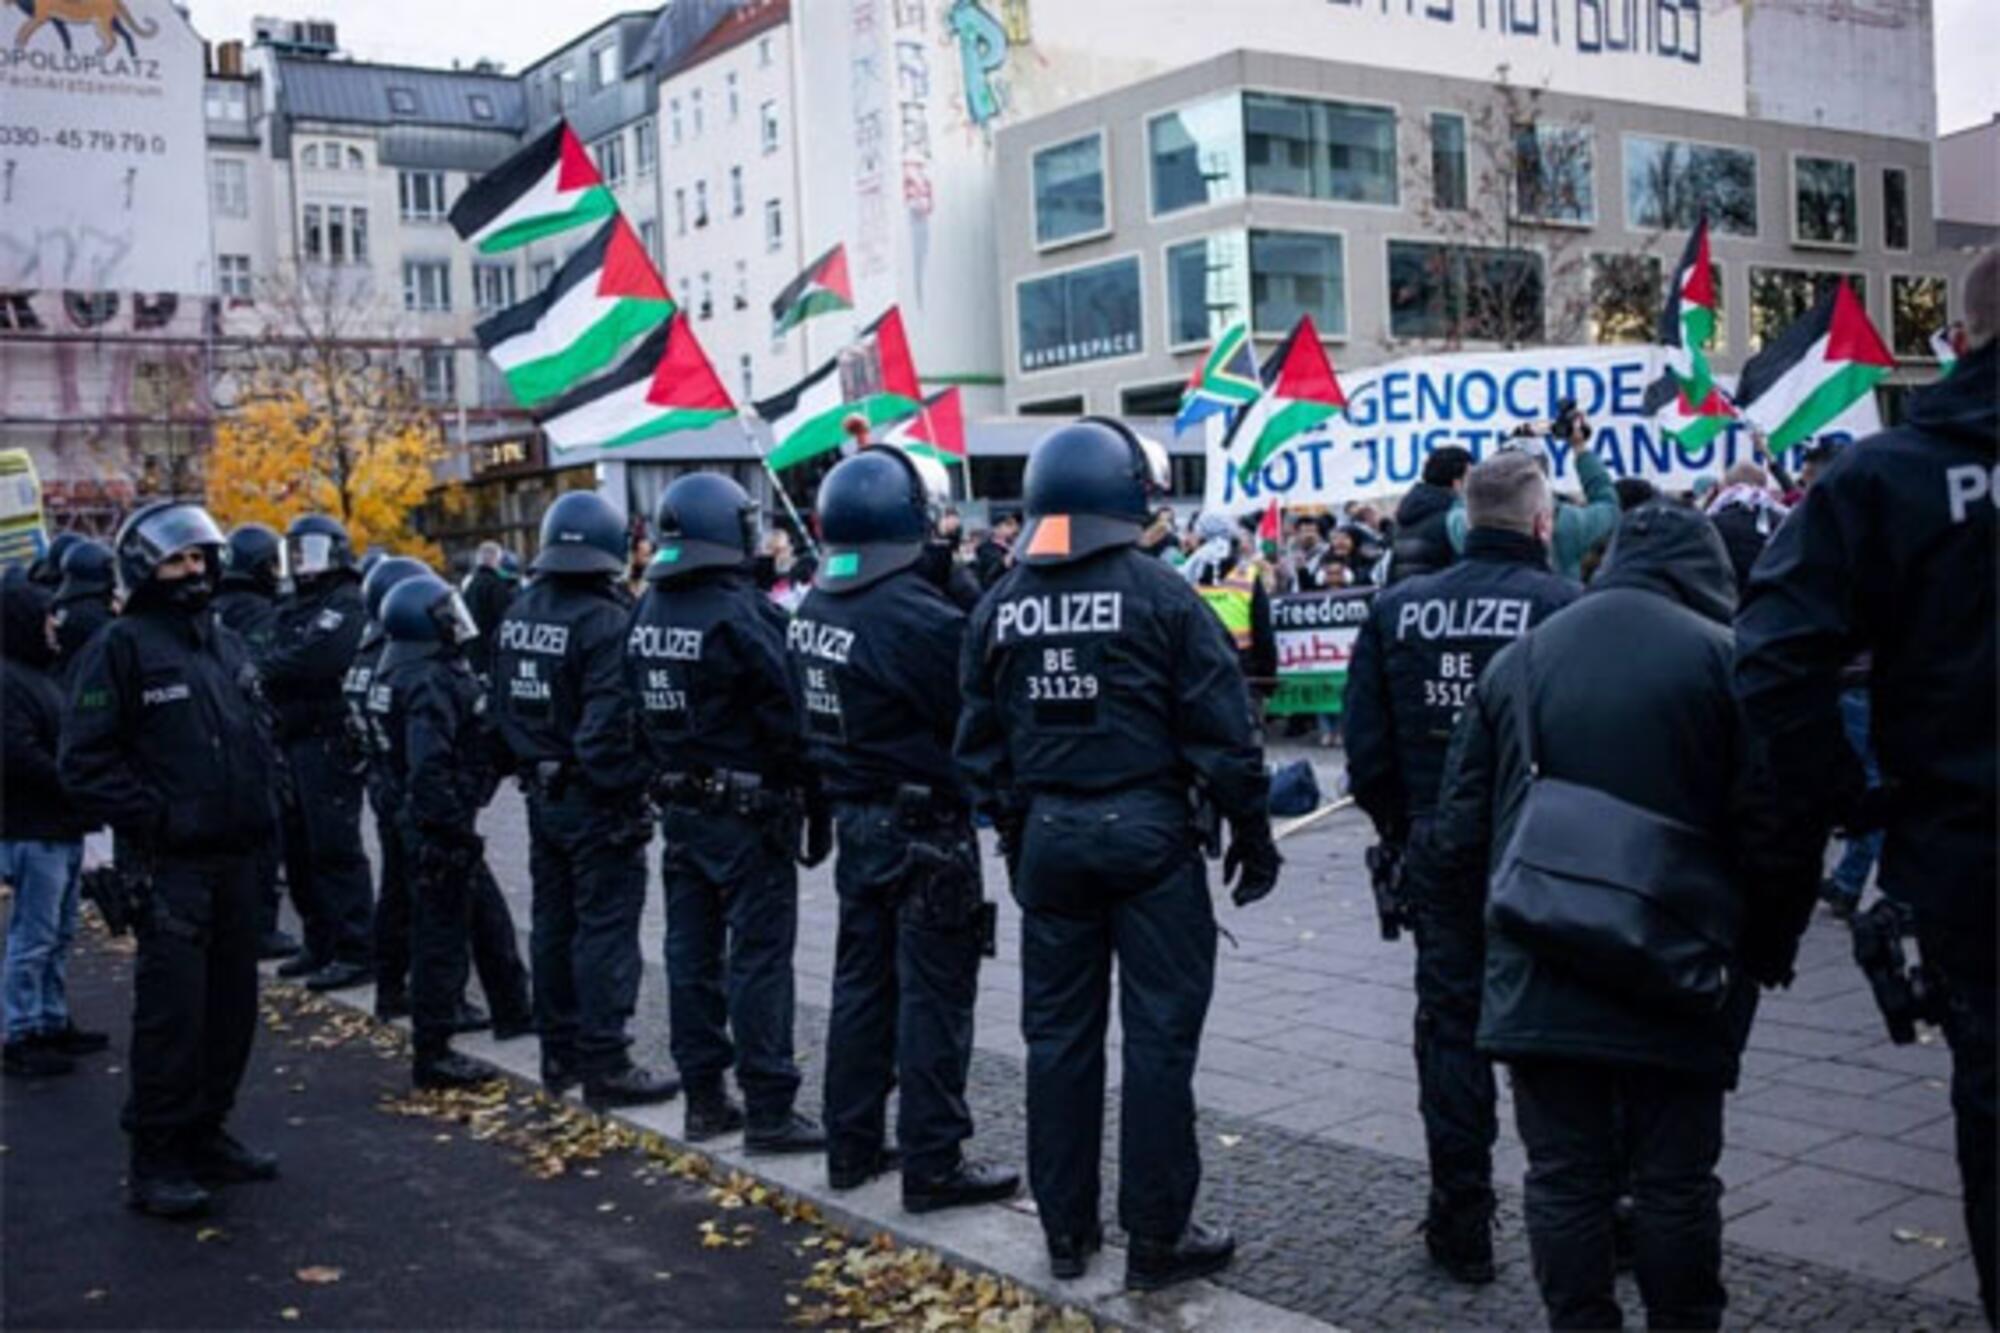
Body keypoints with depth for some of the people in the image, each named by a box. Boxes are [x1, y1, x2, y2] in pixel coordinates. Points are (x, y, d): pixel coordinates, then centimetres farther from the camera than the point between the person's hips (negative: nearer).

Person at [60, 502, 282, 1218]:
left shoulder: (225, 645, 16)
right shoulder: (120, 647, -7)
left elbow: (259, 735, 25)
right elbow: (85, 762, -11)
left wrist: (262, 809, 10)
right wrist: (156, 817, -17)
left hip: (235, 858, 7)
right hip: (169, 863, -7)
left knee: (231, 1004, 12)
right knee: (172, 1011, -7)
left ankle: (205, 1135, 26)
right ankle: (155, 1161, 3)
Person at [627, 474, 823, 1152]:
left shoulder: (646, 612, 6)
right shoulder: (740, 613, -17)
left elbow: (639, 713, 10)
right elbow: (785, 713, -17)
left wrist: (665, 776, 16)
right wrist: (807, 789, -6)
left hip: (680, 808, 8)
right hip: (747, 811, -7)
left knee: (691, 949, 13)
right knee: (759, 956, -2)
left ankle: (704, 1099, 22)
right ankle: (767, 1110, 2)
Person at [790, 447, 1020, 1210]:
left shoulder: (816, 608, 4)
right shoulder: (918, 615, -22)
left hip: (857, 819, 8)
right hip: (925, 827, -8)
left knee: (862, 982, 16)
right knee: (933, 996, 1)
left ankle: (851, 1146, 25)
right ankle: (933, 1165, 8)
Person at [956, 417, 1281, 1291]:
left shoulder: (1000, 605, 4)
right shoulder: (1160, 593, -9)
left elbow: (978, 741, 8)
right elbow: (1220, 729, -10)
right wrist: (1251, 832, 1)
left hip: (1048, 835, 5)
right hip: (1148, 830, -4)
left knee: (1059, 1032, 12)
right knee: (1159, 1032, 3)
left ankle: (1065, 1228, 22)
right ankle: (1157, 1236, 9)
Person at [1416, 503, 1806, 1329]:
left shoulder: (1517, 659, 8)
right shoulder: (1724, 658, -4)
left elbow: (1459, 833, 9)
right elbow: (1774, 834, -7)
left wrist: (1476, 951, 17)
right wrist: (1765, 956, 7)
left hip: (1539, 981, 3)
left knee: (1566, 1179, 9)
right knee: (1677, 1182, 8)